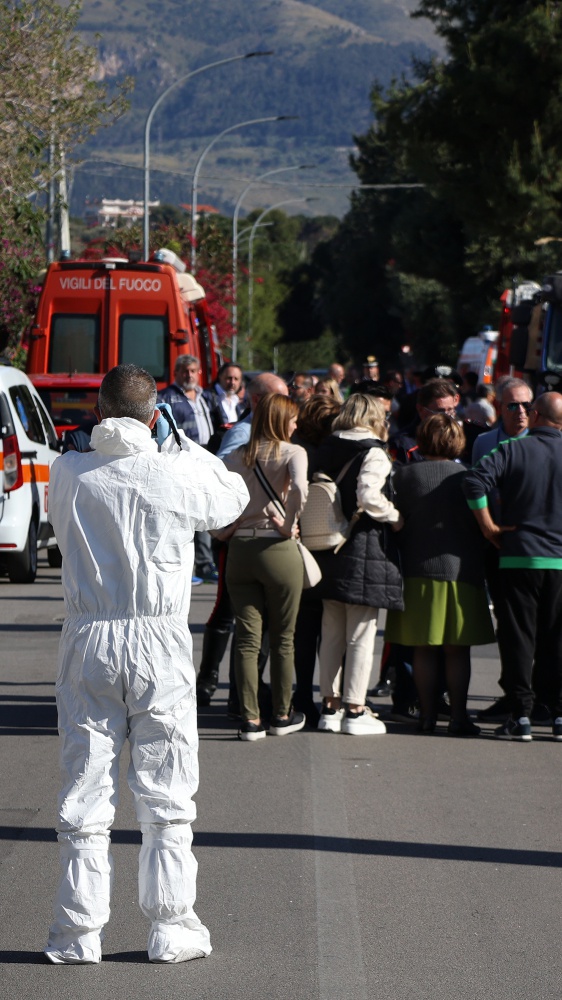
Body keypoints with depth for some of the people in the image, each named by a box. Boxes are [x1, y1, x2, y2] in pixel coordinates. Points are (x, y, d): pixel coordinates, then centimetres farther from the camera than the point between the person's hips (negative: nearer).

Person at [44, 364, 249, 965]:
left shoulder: (68, 472, -3)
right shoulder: (180, 473, -7)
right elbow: (233, 499, 12)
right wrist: (187, 444, 21)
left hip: (87, 643, 1)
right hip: (160, 644, -1)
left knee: (85, 790, 6)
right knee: (165, 794, 7)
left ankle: (78, 932, 7)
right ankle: (170, 927, 9)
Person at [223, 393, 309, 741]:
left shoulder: (236, 457, 6)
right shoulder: (292, 452, -5)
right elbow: (298, 489, -24)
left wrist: (228, 527, 8)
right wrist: (288, 525, -11)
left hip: (240, 550, 3)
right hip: (278, 551, -3)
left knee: (247, 639, 5)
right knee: (283, 638, 11)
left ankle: (251, 719, 4)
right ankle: (283, 715, 19)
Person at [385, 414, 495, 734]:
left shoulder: (405, 475, -3)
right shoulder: (465, 477, -6)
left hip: (417, 570, 1)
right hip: (460, 568, -1)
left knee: (424, 649, 8)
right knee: (458, 649, 4)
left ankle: (427, 715, 9)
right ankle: (458, 716, 1)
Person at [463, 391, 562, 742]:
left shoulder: (513, 450, -4)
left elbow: (476, 481, -16)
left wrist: (488, 526, -7)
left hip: (519, 556, -2)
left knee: (518, 639, 3)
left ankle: (521, 716, 0)